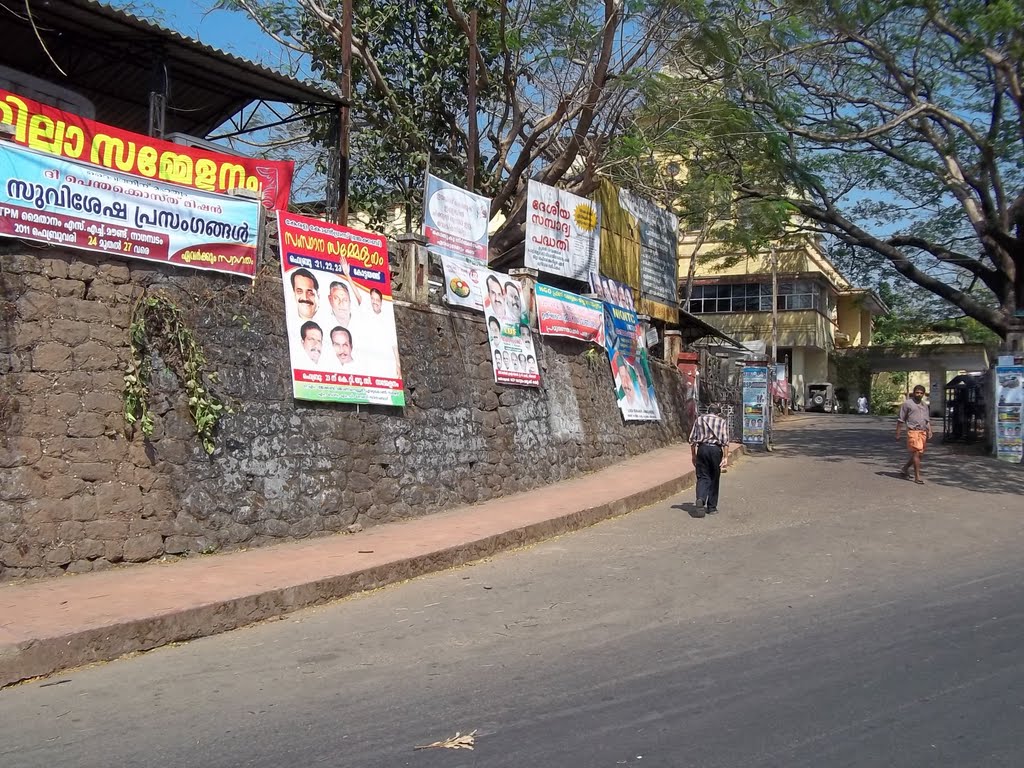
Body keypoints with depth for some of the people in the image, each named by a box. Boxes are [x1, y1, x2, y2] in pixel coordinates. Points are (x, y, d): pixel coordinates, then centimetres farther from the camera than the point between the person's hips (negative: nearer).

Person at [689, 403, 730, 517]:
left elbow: (692, 439, 8)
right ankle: (712, 507, 15)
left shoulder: (699, 420, 12)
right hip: (716, 449, -1)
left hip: (702, 448, 1)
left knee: (702, 477, 2)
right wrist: (725, 457, -6)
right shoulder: (722, 422, 7)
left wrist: (693, 455, 14)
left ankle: (700, 499, -24)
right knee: (714, 479, 10)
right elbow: (725, 441, -4)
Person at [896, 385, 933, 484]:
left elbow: (927, 420, 23)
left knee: (919, 454, 9)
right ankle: (917, 477, -11)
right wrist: (898, 434, -2)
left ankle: (905, 468, 28)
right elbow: (900, 420, 0)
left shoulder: (924, 406, 20)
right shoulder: (907, 403, 0)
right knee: (916, 453, -12)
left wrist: (929, 431, 7)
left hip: (923, 432, 7)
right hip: (913, 431, -7)